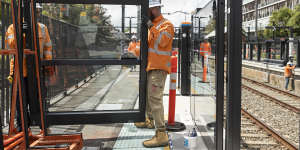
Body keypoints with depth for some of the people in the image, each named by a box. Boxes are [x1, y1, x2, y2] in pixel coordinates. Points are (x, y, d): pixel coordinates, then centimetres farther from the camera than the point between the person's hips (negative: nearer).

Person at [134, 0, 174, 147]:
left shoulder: (166, 24, -7)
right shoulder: (152, 25, 20)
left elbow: (162, 41, -23)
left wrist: (152, 27, -20)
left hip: (159, 68, -10)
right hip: (150, 66, 10)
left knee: (155, 98, -17)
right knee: (147, 94, 23)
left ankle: (161, 135, -18)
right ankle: (149, 120, 43)